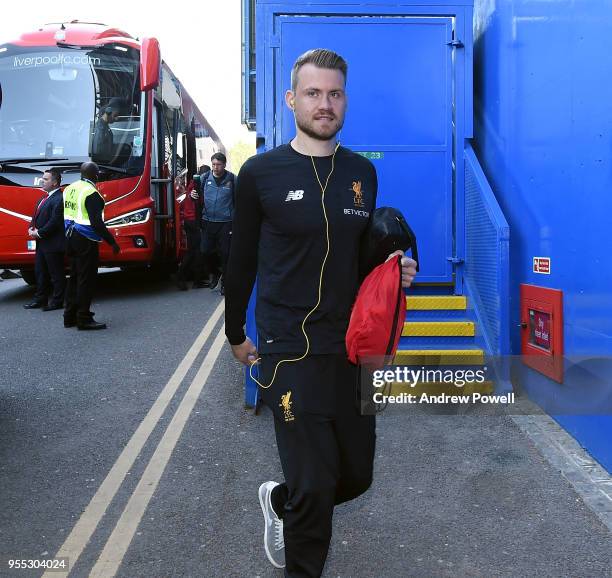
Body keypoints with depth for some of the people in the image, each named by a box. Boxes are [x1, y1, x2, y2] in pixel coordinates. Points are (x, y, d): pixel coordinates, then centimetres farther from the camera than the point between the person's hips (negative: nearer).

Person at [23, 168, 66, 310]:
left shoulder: (59, 199, -17)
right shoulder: (46, 198, 14)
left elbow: (54, 222, -22)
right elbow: (37, 216, 20)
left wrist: (39, 233, -15)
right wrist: (32, 228, 2)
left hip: (53, 244, -10)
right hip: (42, 243, 10)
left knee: (56, 274, 1)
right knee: (40, 272, 16)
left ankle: (57, 302, 10)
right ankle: (40, 299, 27)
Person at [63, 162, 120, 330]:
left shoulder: (69, 189, 10)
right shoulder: (91, 193, -16)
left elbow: (66, 215, 15)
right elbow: (96, 222, -22)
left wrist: (69, 238, 21)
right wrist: (112, 242, -18)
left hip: (71, 238, 9)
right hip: (86, 241, -9)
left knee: (75, 277, 16)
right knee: (86, 279, -4)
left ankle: (70, 316, 21)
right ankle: (84, 319, -1)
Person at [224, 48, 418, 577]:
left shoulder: (363, 173, 6)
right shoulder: (261, 173, -6)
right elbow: (242, 261, 2)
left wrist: (396, 270, -4)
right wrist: (235, 334, 9)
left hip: (352, 348, 5)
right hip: (290, 352, -5)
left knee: (357, 475, 15)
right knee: (314, 484, -2)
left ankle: (281, 502, 45)